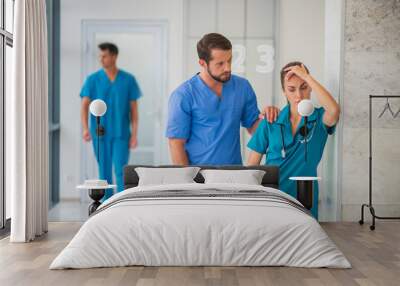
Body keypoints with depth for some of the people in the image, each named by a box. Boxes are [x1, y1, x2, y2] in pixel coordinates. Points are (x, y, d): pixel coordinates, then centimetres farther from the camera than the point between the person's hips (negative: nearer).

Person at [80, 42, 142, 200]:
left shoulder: (129, 79, 0)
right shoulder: (93, 79, 0)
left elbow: (134, 109, 2)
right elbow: (84, 105, -6)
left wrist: (134, 134, -4)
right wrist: (85, 128, -22)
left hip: (121, 134, -1)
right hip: (100, 133, 1)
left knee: (121, 171, -9)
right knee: (104, 172, 7)